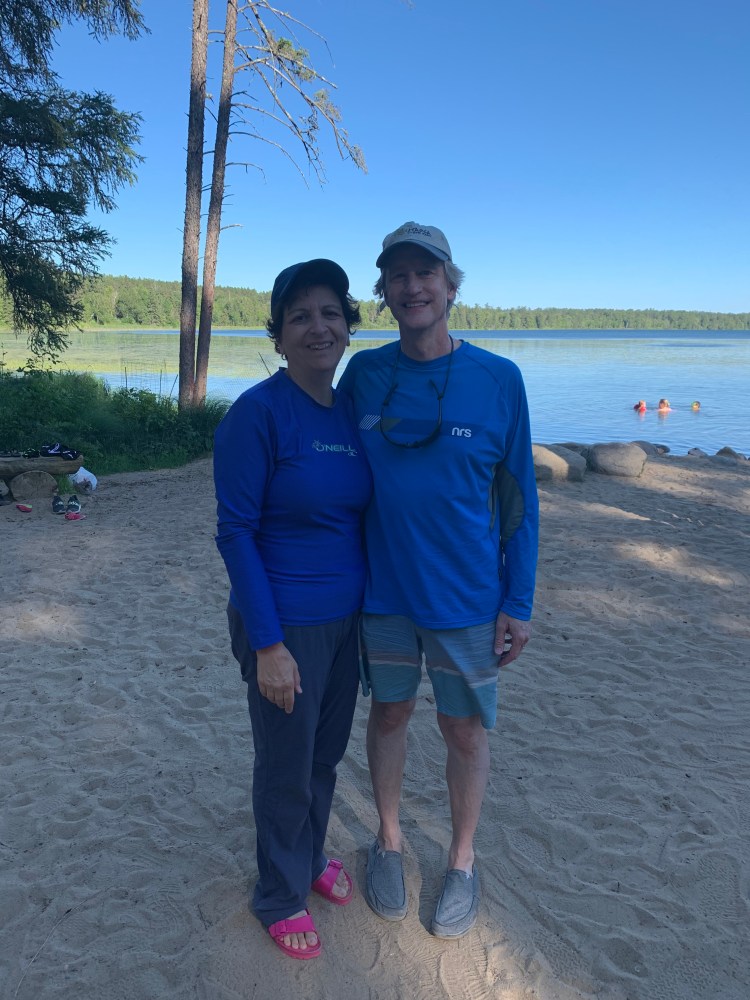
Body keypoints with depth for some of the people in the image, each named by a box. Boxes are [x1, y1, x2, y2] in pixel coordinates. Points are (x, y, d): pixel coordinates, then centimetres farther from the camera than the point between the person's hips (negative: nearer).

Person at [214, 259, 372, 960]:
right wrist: (267, 644, -18)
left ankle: (311, 857, 47)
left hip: (346, 616, 6)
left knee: (327, 752, 22)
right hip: (287, 624, -6)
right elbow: (235, 533, -17)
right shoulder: (257, 413, -17)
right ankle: (280, 895, 37)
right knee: (287, 767, 12)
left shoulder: (350, 411, 4)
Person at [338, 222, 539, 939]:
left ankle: (462, 861, 37)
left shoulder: (498, 380, -8)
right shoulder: (362, 375, -2)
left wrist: (518, 602, -4)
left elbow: (518, 498, -3)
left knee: (465, 731, 12)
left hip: (465, 597, -1)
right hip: (381, 589, 2)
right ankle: (388, 841, 41)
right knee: (389, 713, 17)